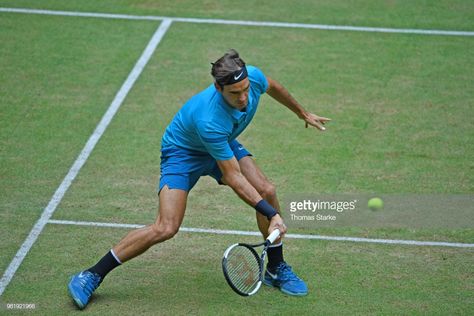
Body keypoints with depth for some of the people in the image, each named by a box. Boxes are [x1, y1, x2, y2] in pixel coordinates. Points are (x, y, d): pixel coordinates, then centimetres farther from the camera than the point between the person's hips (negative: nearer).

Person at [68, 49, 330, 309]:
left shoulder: (253, 76, -26)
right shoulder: (210, 121, -43)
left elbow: (273, 87, 3)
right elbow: (233, 177, -33)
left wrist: (303, 113, 18)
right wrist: (271, 214, -35)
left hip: (224, 144, 7)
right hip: (182, 153, -7)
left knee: (267, 191, -11)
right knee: (166, 228, -19)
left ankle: (276, 269, 11)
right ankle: (92, 276, -8)